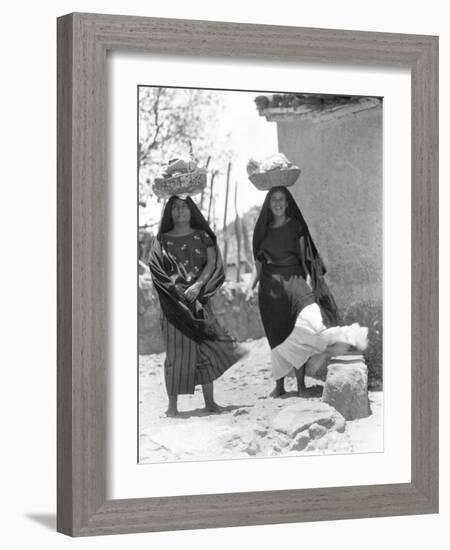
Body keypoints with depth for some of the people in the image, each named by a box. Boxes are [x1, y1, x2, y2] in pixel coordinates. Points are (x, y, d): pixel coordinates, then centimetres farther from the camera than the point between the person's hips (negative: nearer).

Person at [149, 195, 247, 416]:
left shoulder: (203, 236, 11)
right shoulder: (162, 240, 9)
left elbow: (212, 263, -1)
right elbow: (156, 268, -2)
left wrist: (197, 285, -16)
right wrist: (177, 287, -15)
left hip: (199, 299, 1)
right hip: (174, 302, -1)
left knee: (205, 350, -2)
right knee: (176, 351, -5)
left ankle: (209, 400, 5)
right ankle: (172, 404, -3)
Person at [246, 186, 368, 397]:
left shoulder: (296, 227, 6)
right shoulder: (263, 230, 13)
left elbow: (305, 259, 3)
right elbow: (258, 264, 15)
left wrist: (308, 282, -9)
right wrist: (251, 287, 4)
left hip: (294, 281, -2)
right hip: (270, 286, 3)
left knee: (303, 329, -18)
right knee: (277, 337, 3)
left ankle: (301, 384, -15)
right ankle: (279, 385, 10)